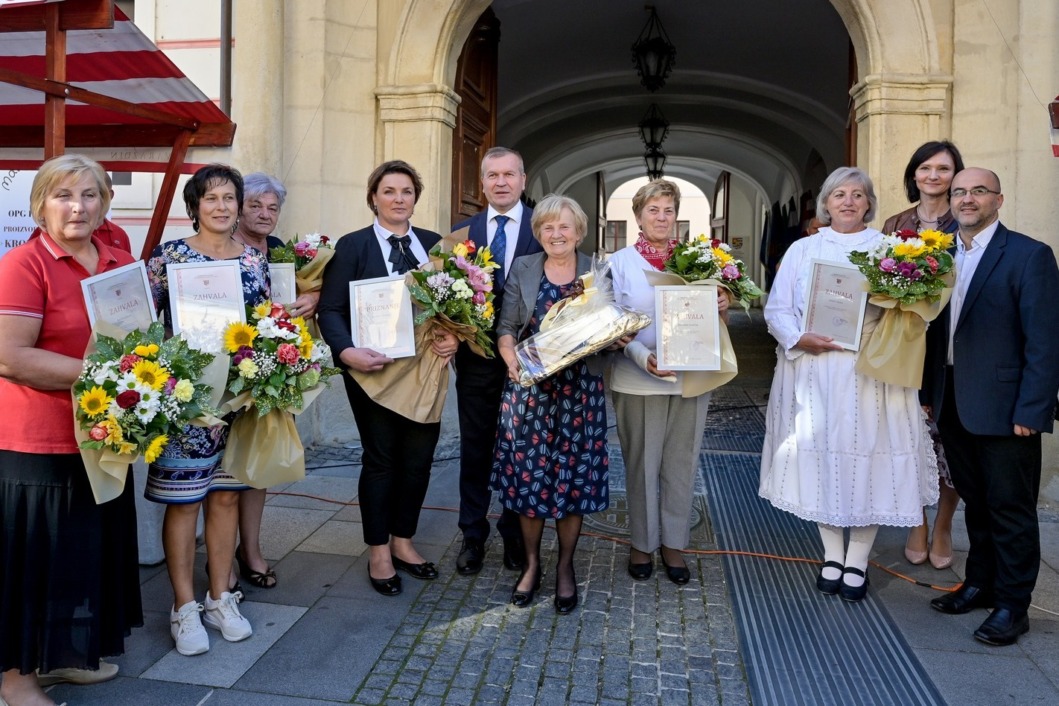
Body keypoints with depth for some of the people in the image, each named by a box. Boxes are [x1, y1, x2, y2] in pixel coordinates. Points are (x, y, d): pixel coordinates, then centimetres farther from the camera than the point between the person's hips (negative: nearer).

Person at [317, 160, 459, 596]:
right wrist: (348, 352, -22)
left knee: (419, 459, 9)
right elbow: (331, 309, -7)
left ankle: (403, 542, 30)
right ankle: (379, 552, 25)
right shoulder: (352, 246, -2)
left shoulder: (435, 244, 9)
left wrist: (453, 337, -10)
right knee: (381, 460, 8)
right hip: (373, 369, -3)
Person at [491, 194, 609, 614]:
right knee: (527, 474, 4)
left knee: (573, 476, 4)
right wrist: (512, 359, -15)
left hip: (579, 389, 0)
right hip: (530, 387, 1)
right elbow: (505, 326, 3)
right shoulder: (522, 270, 6)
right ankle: (531, 563, 24)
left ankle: (565, 566, 23)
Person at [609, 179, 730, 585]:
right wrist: (644, 358, -22)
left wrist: (722, 308, -11)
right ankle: (641, 542, 24)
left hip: (690, 378, 2)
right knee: (641, 464, 8)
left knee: (681, 464, 9)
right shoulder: (621, 262, 1)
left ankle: (673, 543, 24)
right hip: (638, 379, -2)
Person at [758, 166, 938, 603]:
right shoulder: (803, 250, 9)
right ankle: (832, 555, 21)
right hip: (815, 372, 1)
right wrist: (798, 339, -13)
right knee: (820, 456, 5)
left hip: (871, 373, 0)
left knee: (868, 457, 0)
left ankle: (857, 561, 16)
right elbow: (777, 309, 4)